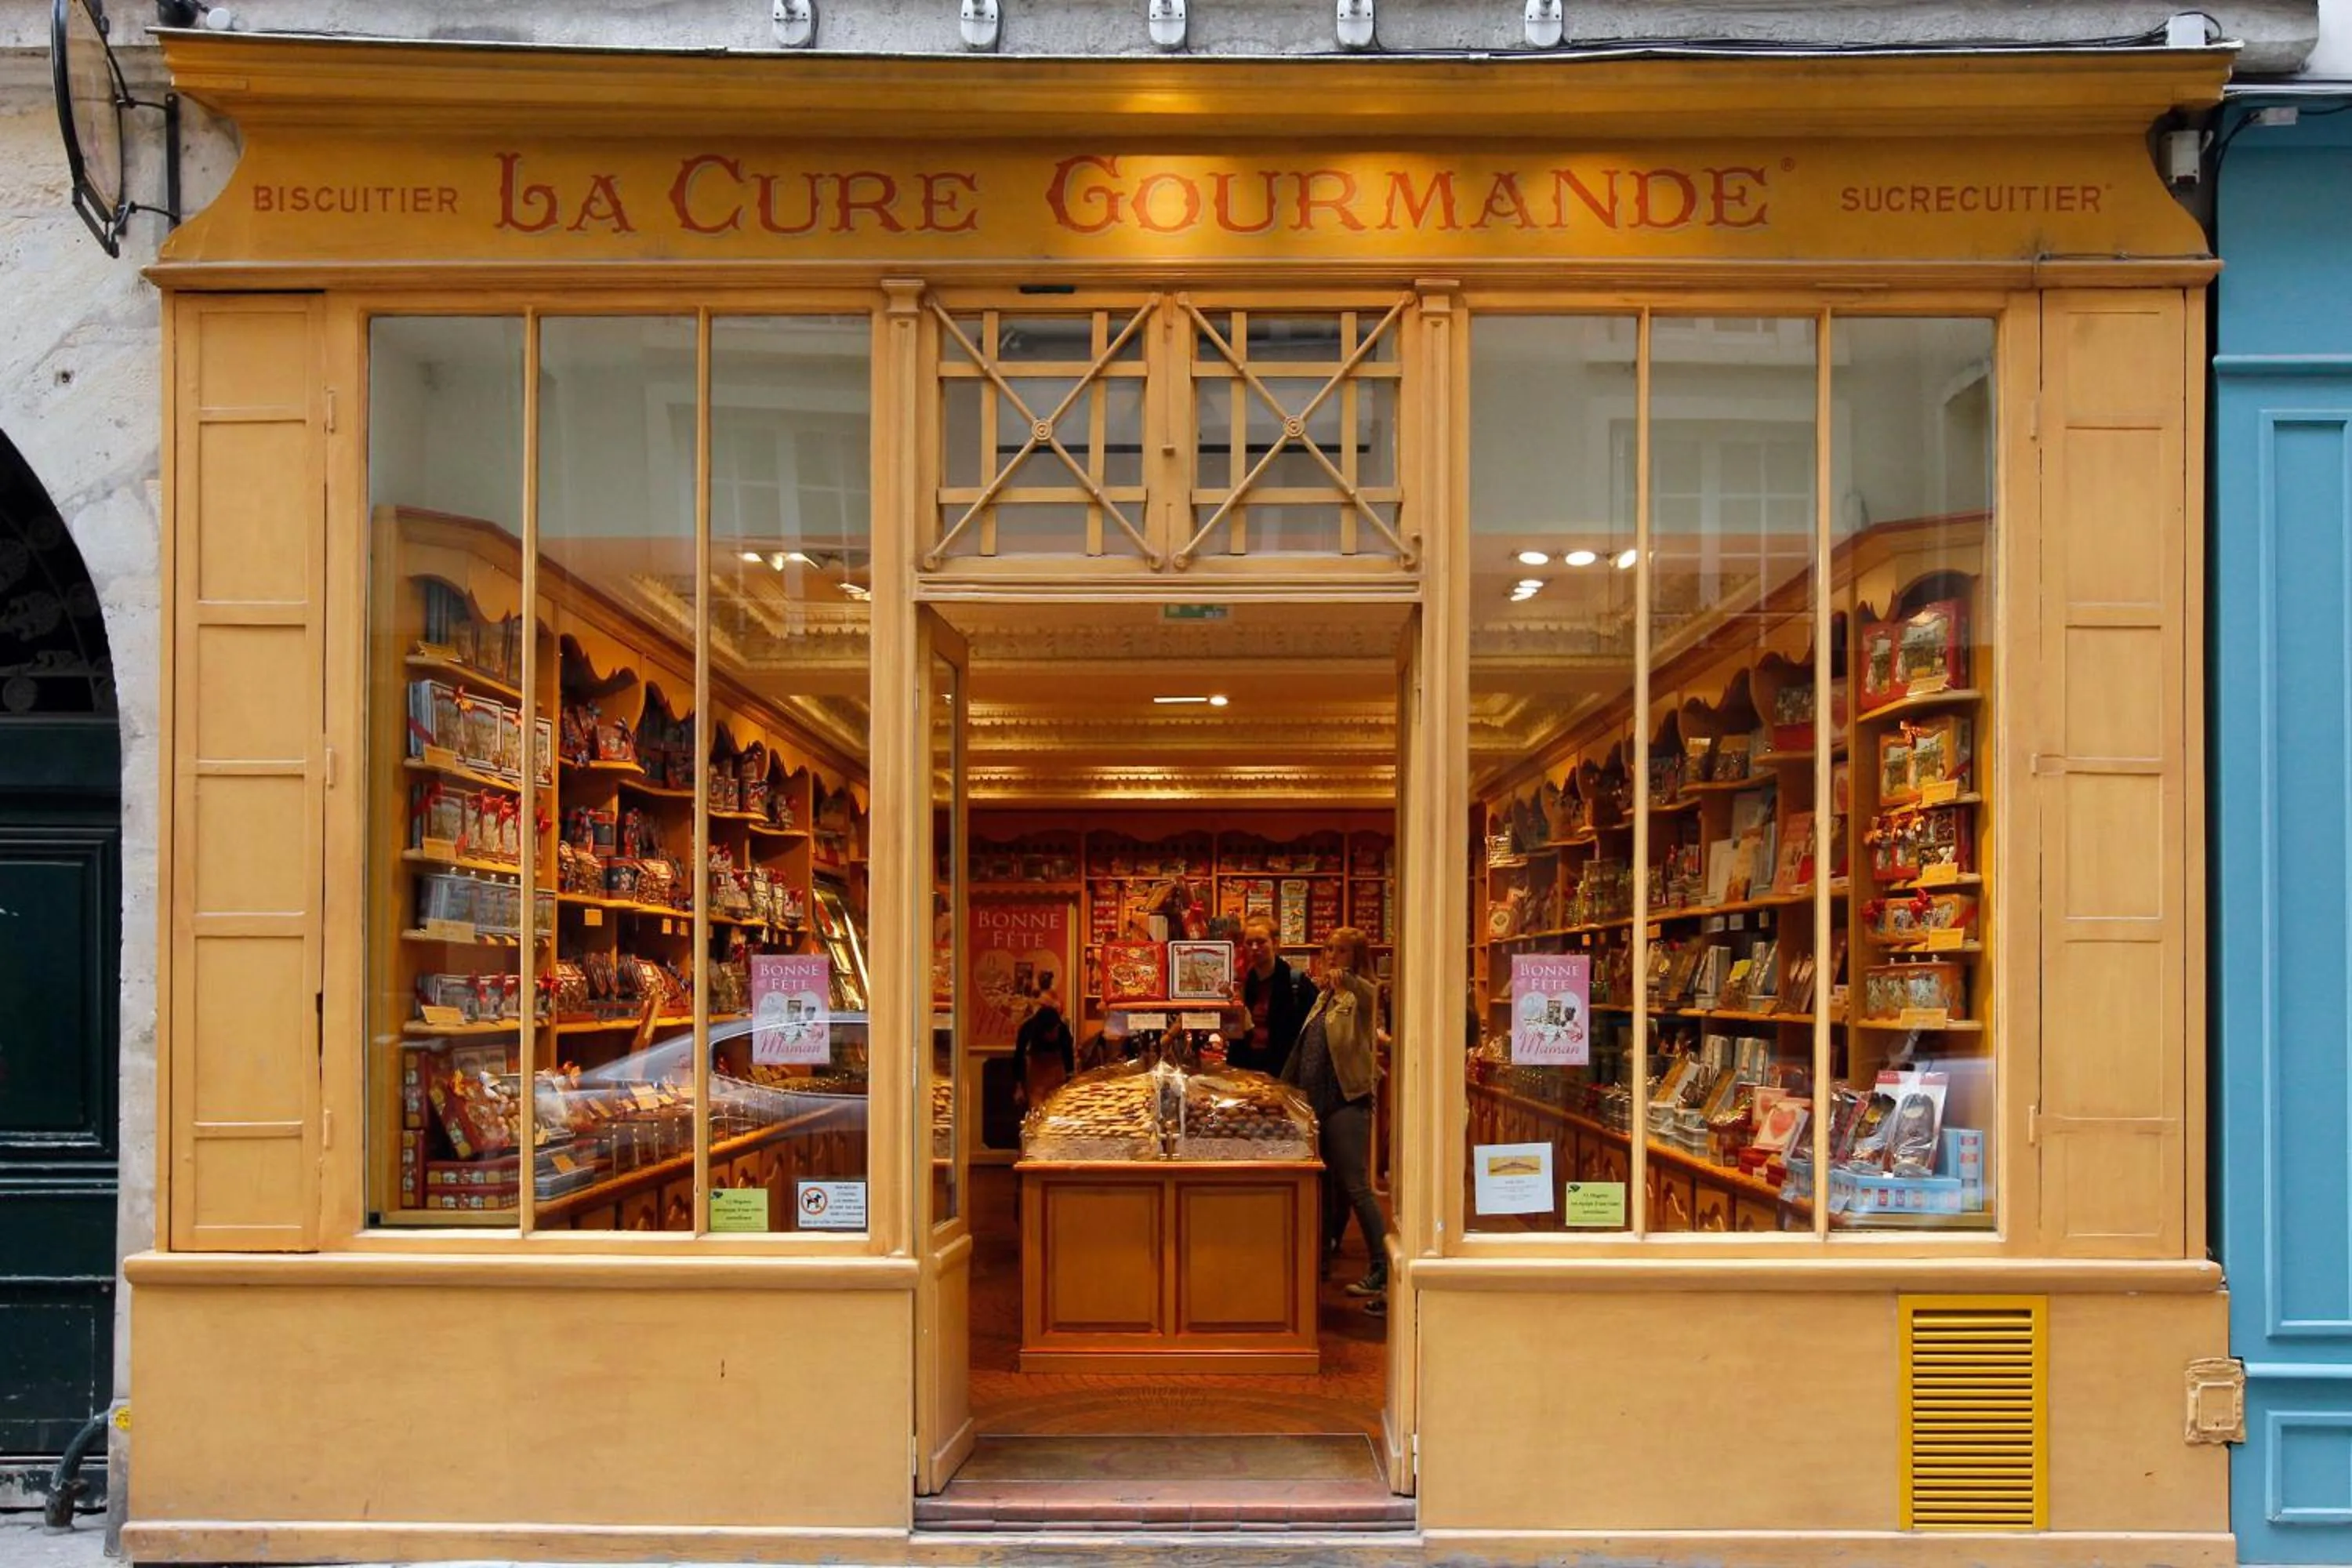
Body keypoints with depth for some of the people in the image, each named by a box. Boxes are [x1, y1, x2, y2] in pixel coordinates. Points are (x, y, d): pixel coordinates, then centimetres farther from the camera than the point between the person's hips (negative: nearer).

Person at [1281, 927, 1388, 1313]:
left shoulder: (1358, 995, -8)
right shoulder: (1324, 995, 18)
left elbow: (1371, 995, -34)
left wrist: (1346, 978, -54)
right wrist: (1287, 1087, 22)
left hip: (1347, 1101, -8)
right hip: (1315, 1100, 8)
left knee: (1355, 1188, -13)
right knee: (1325, 1187, 18)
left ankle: (1384, 1274, -13)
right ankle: (1320, 1260, 30)